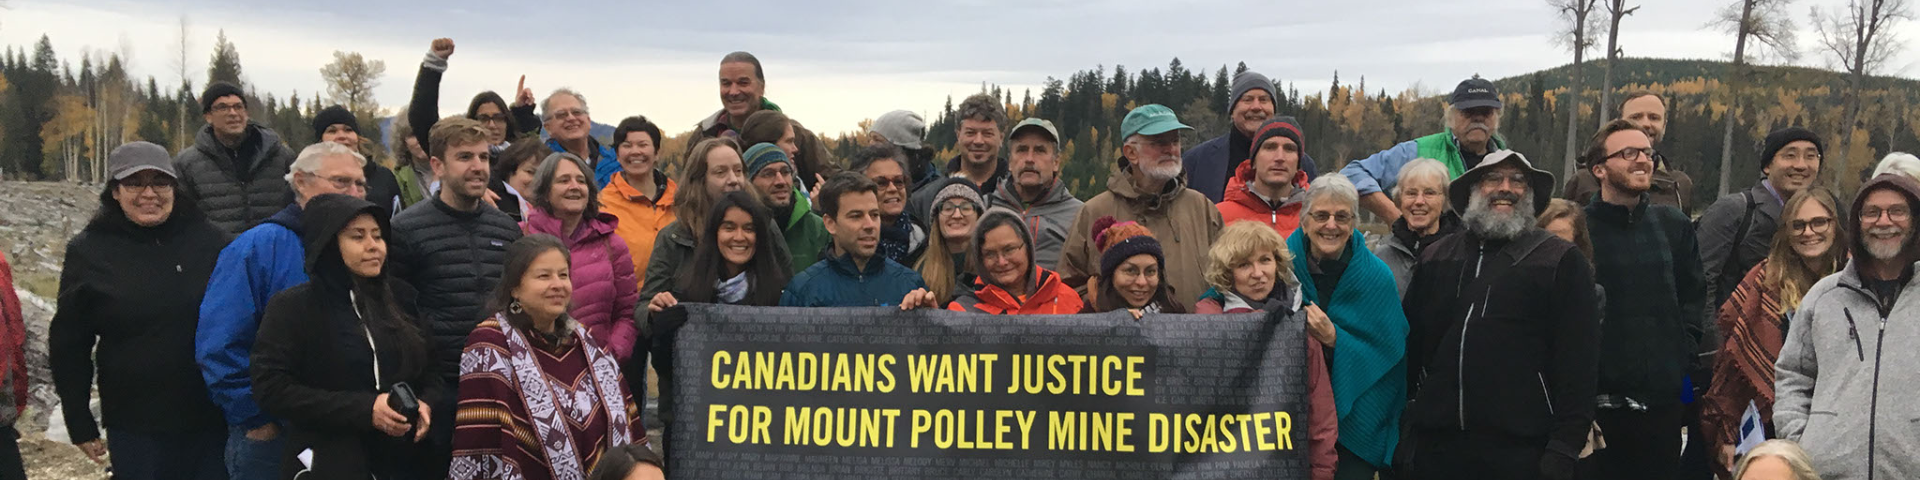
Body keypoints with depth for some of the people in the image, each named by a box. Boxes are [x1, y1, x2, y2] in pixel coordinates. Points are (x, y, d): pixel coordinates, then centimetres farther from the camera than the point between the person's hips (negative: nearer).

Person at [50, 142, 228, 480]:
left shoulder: (207, 240, 0)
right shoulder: (89, 251, -2)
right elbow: (69, 345, 2)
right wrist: (80, 424, 2)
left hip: (214, 417, 1)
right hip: (135, 426, -1)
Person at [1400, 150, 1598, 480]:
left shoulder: (1562, 260, 3)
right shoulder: (1436, 258, 14)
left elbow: (1577, 360, -2)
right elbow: (1411, 343, 17)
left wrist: (1565, 448, -9)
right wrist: (1399, 427, 13)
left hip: (1520, 450, -3)